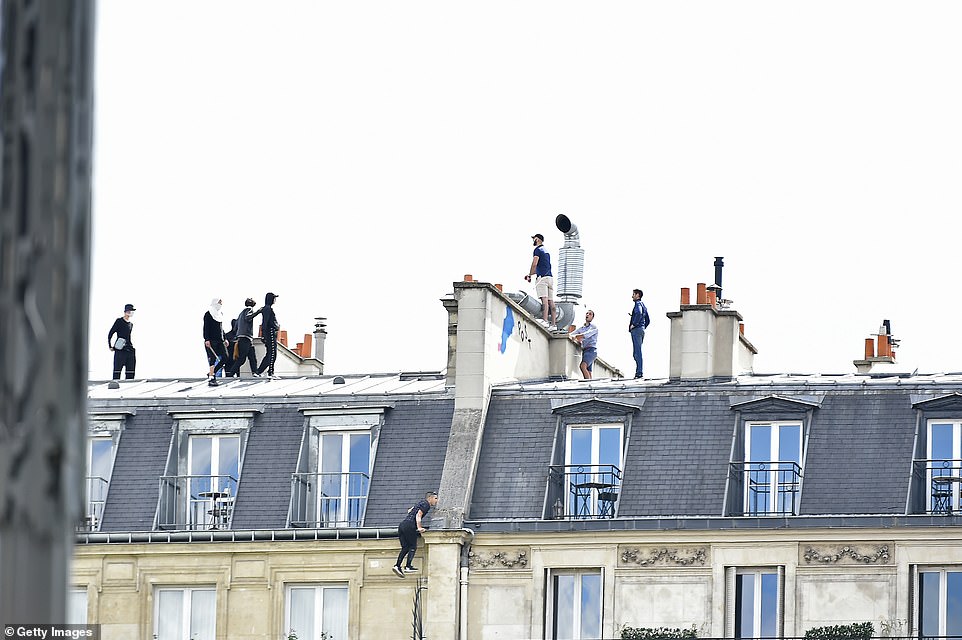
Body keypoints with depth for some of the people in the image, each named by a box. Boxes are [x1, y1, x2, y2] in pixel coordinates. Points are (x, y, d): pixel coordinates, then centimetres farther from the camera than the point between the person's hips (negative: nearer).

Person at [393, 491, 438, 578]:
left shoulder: (421, 502, 26)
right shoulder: (426, 504, -1)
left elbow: (409, 511, 40)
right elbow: (418, 515, -14)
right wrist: (419, 528, -20)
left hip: (402, 525, 8)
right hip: (409, 526, -8)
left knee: (405, 548, 7)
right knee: (413, 547, -2)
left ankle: (397, 566, -5)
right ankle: (408, 566, -10)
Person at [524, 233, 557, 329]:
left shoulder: (538, 249, -2)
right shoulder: (546, 251, 26)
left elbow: (534, 264, -11)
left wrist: (529, 275, 1)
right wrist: (531, 274, 32)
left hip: (542, 277, -8)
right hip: (550, 277, 8)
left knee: (544, 299, -18)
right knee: (550, 301, 2)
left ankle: (545, 321, -30)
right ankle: (553, 324, -4)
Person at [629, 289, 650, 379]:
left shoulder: (638, 304, -7)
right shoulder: (643, 305, 22)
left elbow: (639, 313, -28)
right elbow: (647, 320, 27)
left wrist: (633, 324, -19)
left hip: (636, 330, -10)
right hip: (642, 330, 10)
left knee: (637, 352, -12)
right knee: (636, 352, 11)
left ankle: (639, 372, -16)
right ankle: (639, 372, 8)